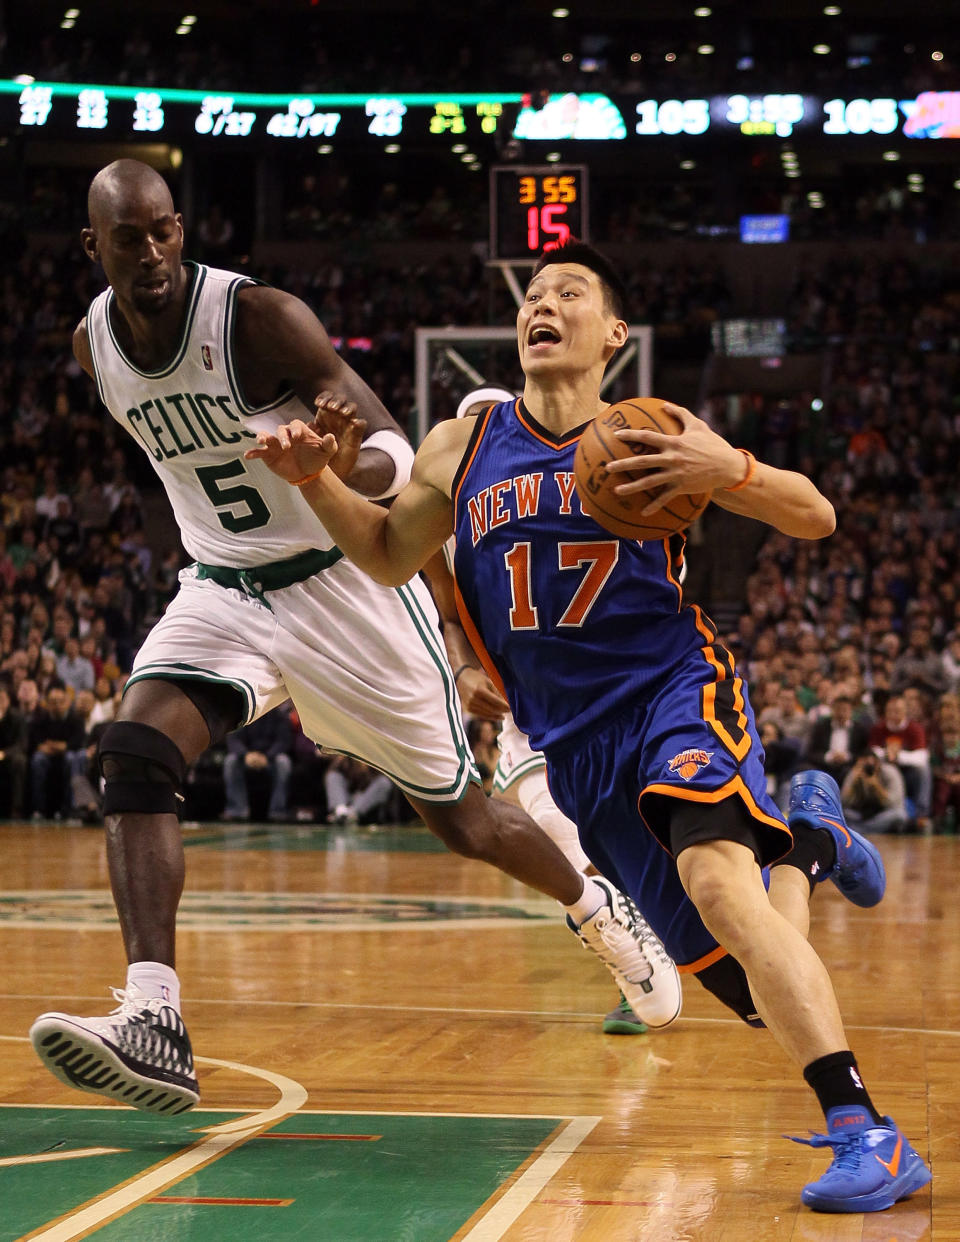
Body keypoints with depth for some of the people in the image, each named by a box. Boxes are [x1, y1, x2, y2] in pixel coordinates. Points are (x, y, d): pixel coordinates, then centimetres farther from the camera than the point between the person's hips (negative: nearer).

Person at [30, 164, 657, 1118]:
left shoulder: (260, 317, -21)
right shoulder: (93, 343, -2)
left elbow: (395, 448, -23)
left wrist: (346, 471, -45)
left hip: (344, 585, -4)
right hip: (221, 595, 5)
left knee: (459, 817, 7)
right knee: (135, 755, -24)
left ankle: (598, 909, 38)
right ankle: (154, 1025, -32)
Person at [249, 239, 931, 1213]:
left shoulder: (652, 438, 0)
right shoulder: (463, 449, 9)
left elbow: (816, 520, 0)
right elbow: (390, 555, 22)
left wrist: (729, 472, -21)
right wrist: (315, 481, 3)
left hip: (675, 694, -3)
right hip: (572, 746, 4)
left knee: (717, 881, -35)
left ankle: (866, 1133, -36)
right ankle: (806, 840, 40)